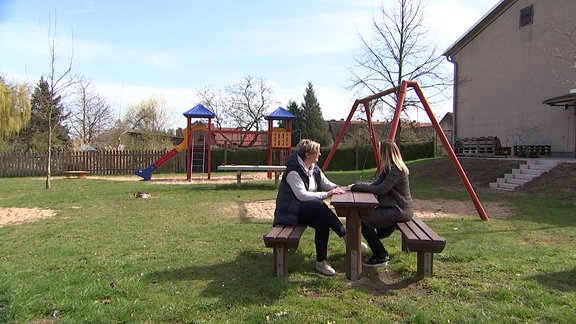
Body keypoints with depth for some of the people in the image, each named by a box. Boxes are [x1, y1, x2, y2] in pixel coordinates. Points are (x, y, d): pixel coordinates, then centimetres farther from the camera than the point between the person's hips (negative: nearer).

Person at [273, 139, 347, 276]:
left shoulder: (314, 169, 8)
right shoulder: (293, 171, -18)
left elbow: (326, 183, 13)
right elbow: (302, 195, -27)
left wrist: (336, 188, -10)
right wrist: (327, 194, -28)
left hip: (309, 210, 7)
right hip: (290, 211, -7)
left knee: (322, 224, -25)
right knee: (318, 205, -34)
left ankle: (321, 262, -14)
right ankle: (345, 235, -26)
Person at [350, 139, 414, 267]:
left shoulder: (396, 170, -18)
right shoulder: (389, 168, 13)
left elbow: (381, 189, -26)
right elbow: (375, 184, 11)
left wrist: (357, 187, -21)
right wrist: (357, 186, -3)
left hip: (400, 211, -11)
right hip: (394, 208, 11)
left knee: (364, 221, -16)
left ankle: (380, 257, -4)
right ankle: (380, 253, 18)